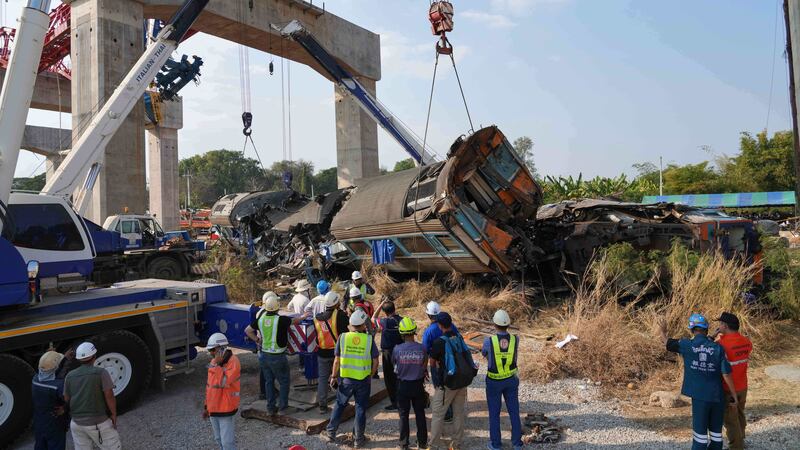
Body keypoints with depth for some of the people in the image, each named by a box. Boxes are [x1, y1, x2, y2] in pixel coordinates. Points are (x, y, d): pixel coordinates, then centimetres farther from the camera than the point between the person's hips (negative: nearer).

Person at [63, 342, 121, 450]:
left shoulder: (70, 376, 2)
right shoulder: (101, 373, -14)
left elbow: (66, 399, 9)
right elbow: (109, 396, -16)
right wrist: (114, 414, -4)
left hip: (77, 423, 5)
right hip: (98, 424, -5)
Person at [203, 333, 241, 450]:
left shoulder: (233, 362, -18)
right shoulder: (214, 362, 6)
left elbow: (223, 382, -30)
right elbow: (209, 385, 15)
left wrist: (217, 364, -26)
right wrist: (206, 406, 18)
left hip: (226, 410, -8)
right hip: (213, 409, 8)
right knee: (219, 440, 18)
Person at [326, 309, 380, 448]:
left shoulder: (342, 337, -8)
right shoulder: (369, 339, -9)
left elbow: (337, 360, -5)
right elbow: (375, 361, -4)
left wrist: (334, 376, 8)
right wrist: (370, 376, 11)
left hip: (345, 379, 1)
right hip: (363, 380, -1)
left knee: (339, 405, 19)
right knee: (361, 408, 12)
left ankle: (331, 432, 30)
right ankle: (358, 439, 21)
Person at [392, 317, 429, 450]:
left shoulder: (397, 349, -17)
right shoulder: (422, 348, -14)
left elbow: (394, 364, 1)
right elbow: (425, 367, -1)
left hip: (403, 385, -1)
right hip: (418, 384, 1)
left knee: (404, 415, 13)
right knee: (420, 414, 16)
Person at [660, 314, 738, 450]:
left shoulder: (687, 345, -8)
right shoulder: (718, 348, -5)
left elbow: (667, 342, 9)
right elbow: (726, 374, -6)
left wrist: (663, 331, 30)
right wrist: (734, 395, 3)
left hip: (700, 396, -2)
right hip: (717, 396, 2)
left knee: (700, 432, 5)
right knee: (716, 431, 16)